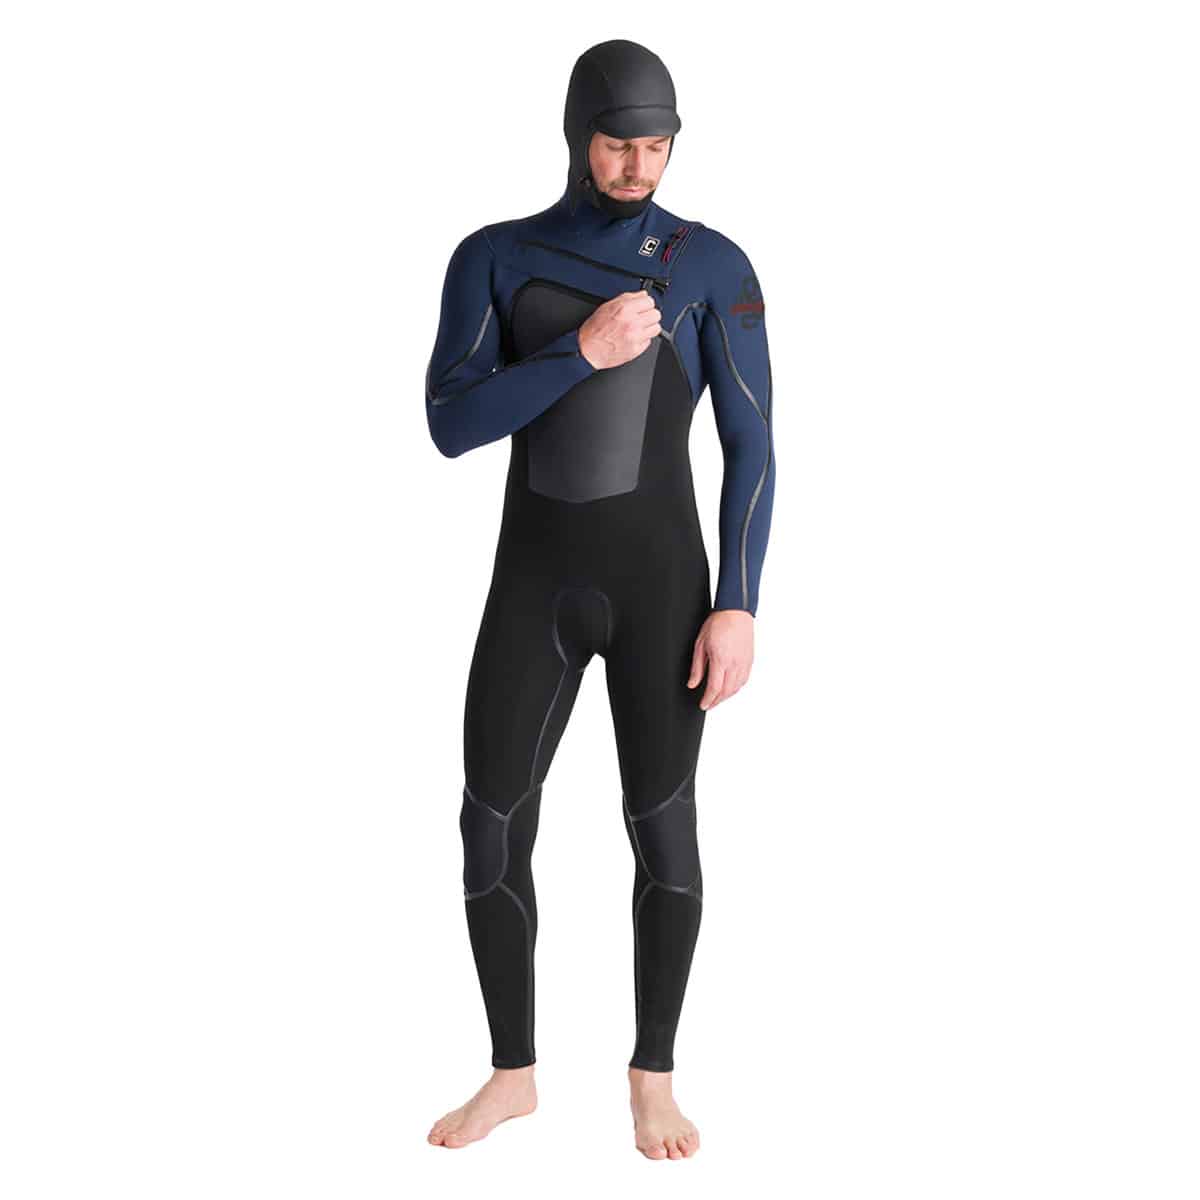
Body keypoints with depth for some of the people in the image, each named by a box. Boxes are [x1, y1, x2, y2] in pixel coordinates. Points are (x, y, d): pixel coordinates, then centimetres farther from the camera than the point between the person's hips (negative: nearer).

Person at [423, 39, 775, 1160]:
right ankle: (512, 1072, 21)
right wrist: (584, 352, -20)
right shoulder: (493, 257, 3)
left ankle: (654, 1073, 22)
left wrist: (738, 607, -11)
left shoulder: (714, 263, -2)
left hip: (660, 580, -2)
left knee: (662, 825, 2)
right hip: (533, 583, 2)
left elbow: (752, 445, -4)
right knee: (493, 828, 2)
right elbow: (450, 426, -8)